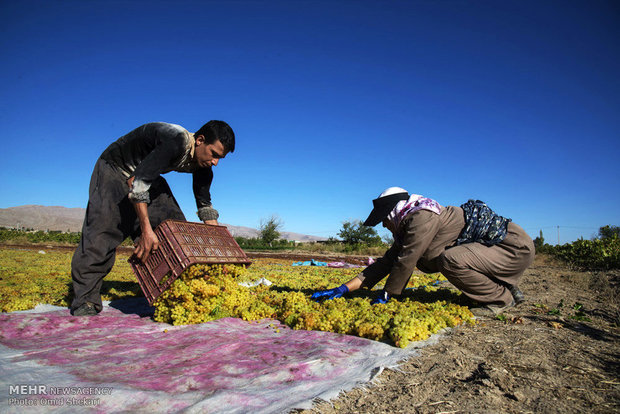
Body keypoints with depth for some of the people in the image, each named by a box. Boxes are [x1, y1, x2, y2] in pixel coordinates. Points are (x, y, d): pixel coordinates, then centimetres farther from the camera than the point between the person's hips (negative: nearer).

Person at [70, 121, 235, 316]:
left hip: (148, 176, 7)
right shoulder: (175, 141, -37)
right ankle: (85, 299, -5)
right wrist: (146, 230, -41)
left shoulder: (203, 166, -12)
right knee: (102, 231, -16)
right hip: (115, 169, -6)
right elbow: (137, 183, -39)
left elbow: (206, 207, -4)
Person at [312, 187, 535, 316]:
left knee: (451, 260, -30)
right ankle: (510, 290, 18)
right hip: (497, 245, 10)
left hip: (516, 246, -10)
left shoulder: (422, 216, -22)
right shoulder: (406, 232, 7)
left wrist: (385, 296, -8)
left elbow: (405, 262, -22)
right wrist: (344, 289, 1)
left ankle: (501, 298, -5)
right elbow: (386, 263, 5)